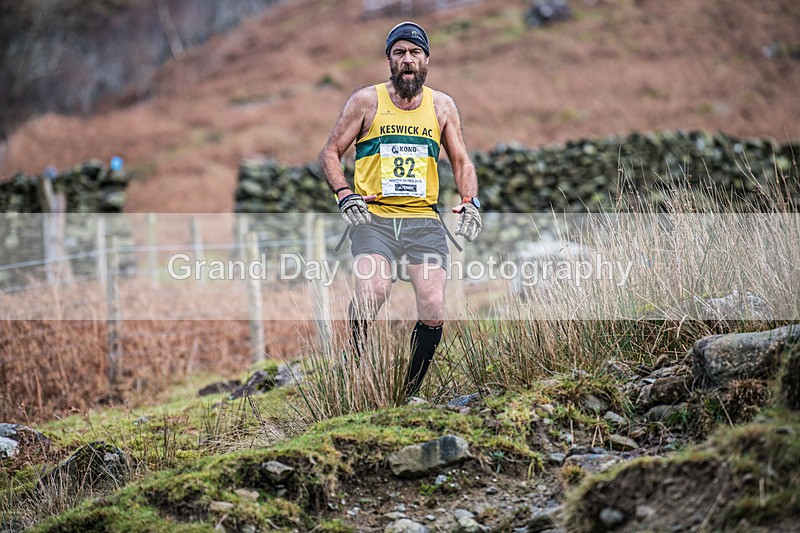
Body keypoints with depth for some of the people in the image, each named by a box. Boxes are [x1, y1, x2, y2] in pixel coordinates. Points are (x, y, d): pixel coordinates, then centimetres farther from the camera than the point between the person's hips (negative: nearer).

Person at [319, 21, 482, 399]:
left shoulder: (442, 106, 12)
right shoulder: (367, 100, 5)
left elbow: (462, 162, 17)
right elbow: (330, 152, 9)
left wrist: (470, 203, -2)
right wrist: (345, 195, -7)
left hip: (424, 219, 2)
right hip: (373, 217, -2)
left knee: (433, 311, -14)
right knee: (372, 292, -29)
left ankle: (410, 393, 6)